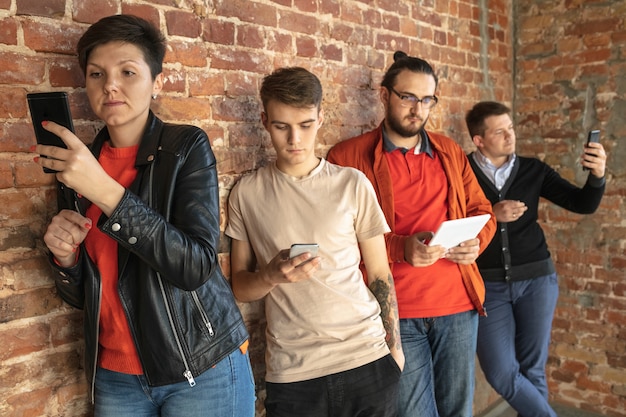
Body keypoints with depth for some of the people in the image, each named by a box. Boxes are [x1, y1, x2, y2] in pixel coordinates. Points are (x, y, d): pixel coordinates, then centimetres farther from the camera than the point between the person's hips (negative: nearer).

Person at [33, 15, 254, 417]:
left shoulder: (186, 146, -10)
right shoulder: (77, 164, 2)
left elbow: (197, 266, -22)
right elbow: (81, 295, 8)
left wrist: (105, 191, -26)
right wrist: (65, 255, -13)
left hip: (202, 369, -4)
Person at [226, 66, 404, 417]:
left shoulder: (353, 185, -1)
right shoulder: (247, 193, 1)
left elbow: (380, 275, 4)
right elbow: (240, 287, 4)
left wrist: (395, 348, 2)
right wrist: (271, 275, -15)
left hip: (366, 361, 0)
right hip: (291, 373, 0)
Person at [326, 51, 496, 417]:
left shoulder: (451, 152, 13)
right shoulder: (347, 157, -2)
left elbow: (482, 210, 17)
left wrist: (475, 242, -6)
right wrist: (400, 248, -21)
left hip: (459, 307, 4)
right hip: (396, 313, -4)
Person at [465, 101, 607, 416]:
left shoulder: (533, 170, 3)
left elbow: (583, 204, 3)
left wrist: (597, 175, -15)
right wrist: (490, 215, -20)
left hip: (536, 279, 2)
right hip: (488, 284, -2)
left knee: (532, 370, 10)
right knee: (502, 374, -3)